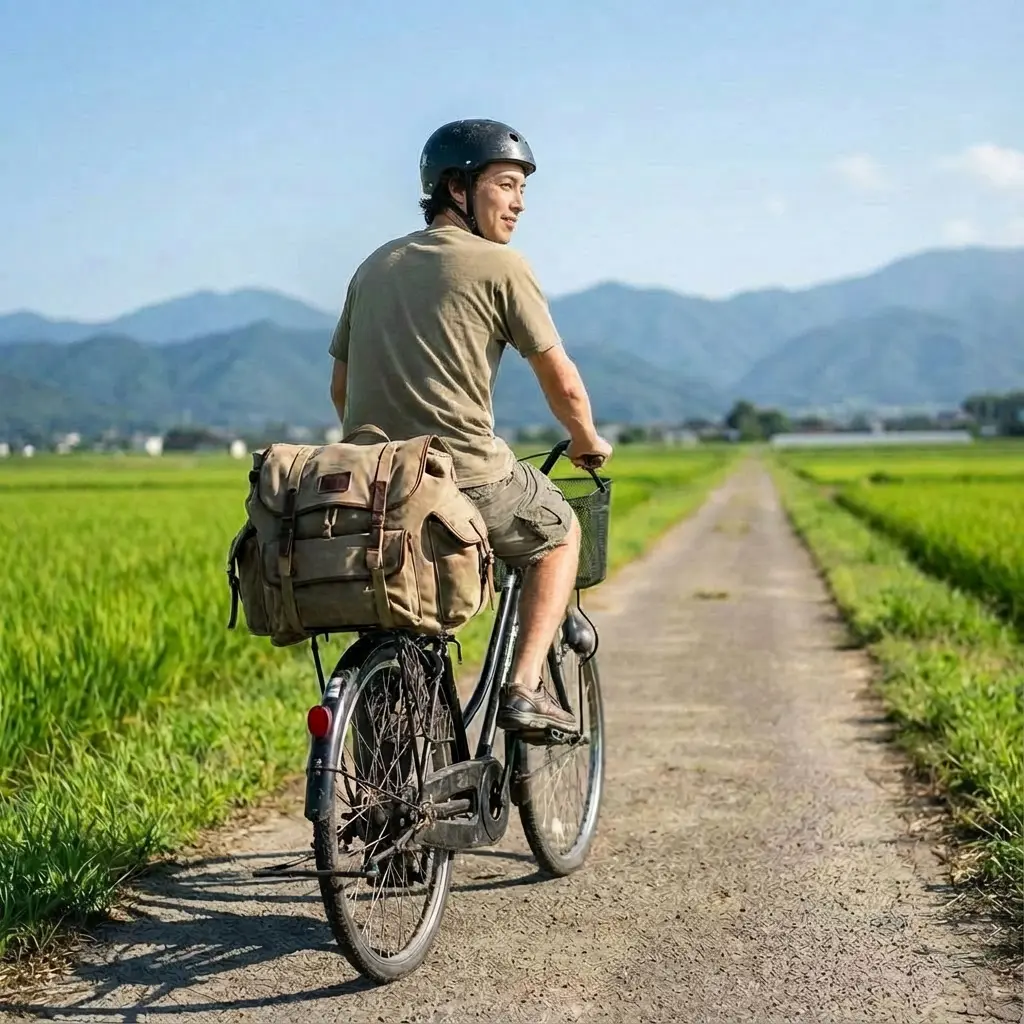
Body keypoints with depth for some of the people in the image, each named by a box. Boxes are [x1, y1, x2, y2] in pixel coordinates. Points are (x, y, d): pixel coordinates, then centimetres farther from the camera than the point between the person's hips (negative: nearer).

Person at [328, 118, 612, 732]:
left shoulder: (376, 265, 16)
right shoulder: (499, 265, -3)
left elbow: (341, 388, 20)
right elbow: (563, 384, -1)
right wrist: (589, 443, 18)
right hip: (468, 476, -6)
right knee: (561, 534, 22)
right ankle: (525, 690, 9)